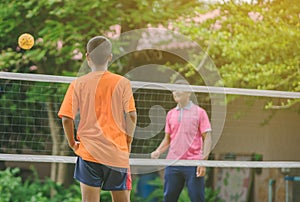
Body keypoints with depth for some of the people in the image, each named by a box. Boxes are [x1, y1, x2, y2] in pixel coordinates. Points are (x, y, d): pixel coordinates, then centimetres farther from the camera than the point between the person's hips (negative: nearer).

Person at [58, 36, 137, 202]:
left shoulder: (78, 84, -1)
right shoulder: (122, 83, -1)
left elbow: (66, 118, -6)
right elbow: (131, 116, -6)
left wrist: (72, 143, 7)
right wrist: (128, 142, 7)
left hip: (88, 151, 0)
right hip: (118, 153, 0)